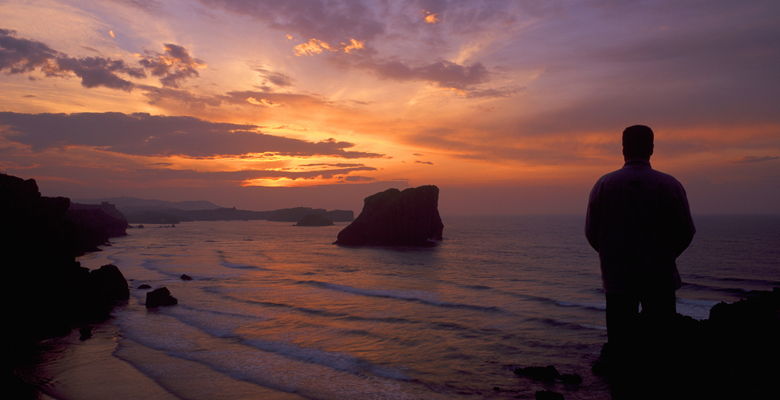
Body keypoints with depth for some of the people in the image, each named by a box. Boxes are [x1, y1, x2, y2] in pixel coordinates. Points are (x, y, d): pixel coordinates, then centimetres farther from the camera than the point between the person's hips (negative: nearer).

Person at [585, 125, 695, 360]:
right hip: (660, 278, 0)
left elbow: (591, 233, -2)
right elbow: (686, 232, 0)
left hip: (617, 278, 1)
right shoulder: (670, 185, -5)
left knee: (620, 345, 9)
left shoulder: (604, 185, -5)